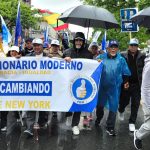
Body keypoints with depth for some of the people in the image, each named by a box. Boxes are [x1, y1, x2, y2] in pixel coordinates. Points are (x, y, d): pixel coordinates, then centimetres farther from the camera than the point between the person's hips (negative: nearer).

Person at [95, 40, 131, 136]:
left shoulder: (121, 59, -1)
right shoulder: (101, 57, -3)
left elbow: (125, 73, 6)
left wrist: (125, 82, 2)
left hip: (115, 87, -1)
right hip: (101, 86, 1)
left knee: (113, 107, 2)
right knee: (100, 104, 18)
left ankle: (110, 128, 14)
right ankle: (98, 119, 46)